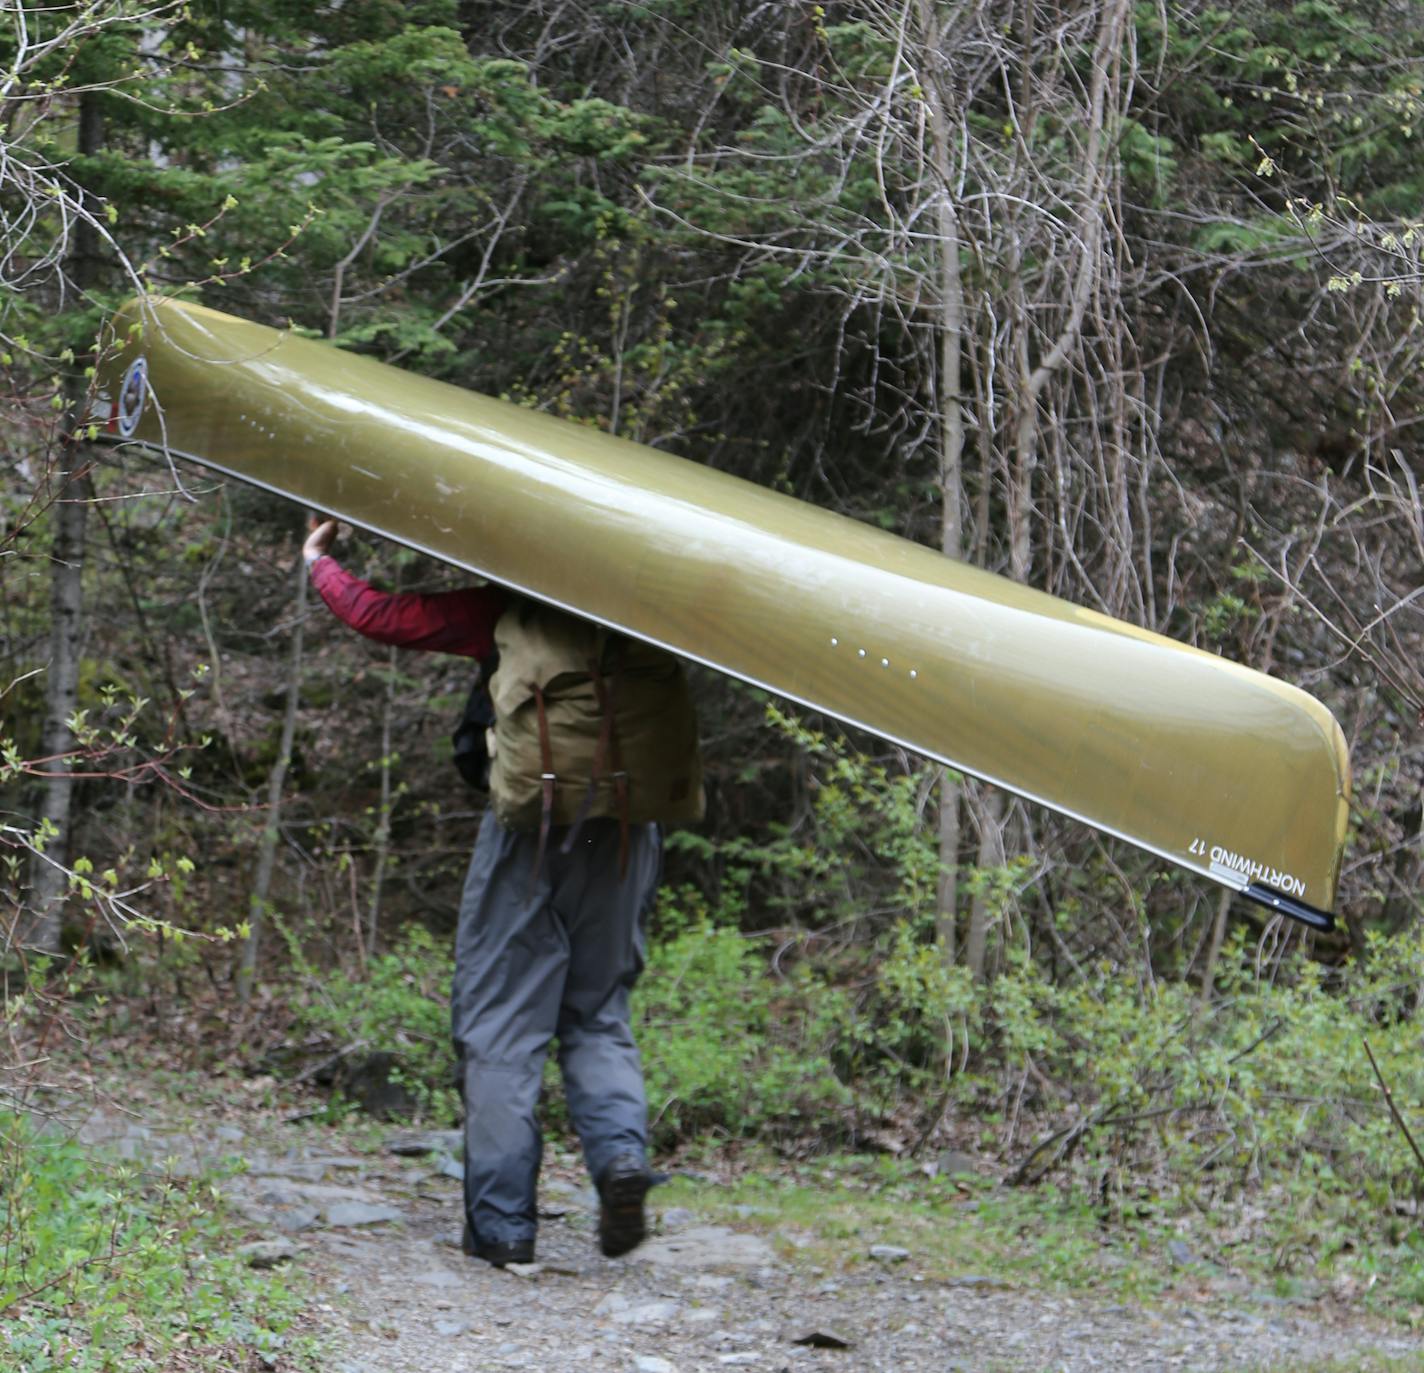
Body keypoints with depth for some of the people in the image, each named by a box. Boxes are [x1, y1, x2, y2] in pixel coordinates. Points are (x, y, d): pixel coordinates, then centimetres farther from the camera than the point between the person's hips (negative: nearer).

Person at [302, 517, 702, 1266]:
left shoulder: (510, 608, 1)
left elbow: (378, 614, 6)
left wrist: (319, 561, 24)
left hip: (532, 831, -3)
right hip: (625, 832, 3)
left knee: (500, 1028, 4)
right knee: (599, 1017, 17)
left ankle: (500, 1222, 3)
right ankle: (620, 1150, -9)